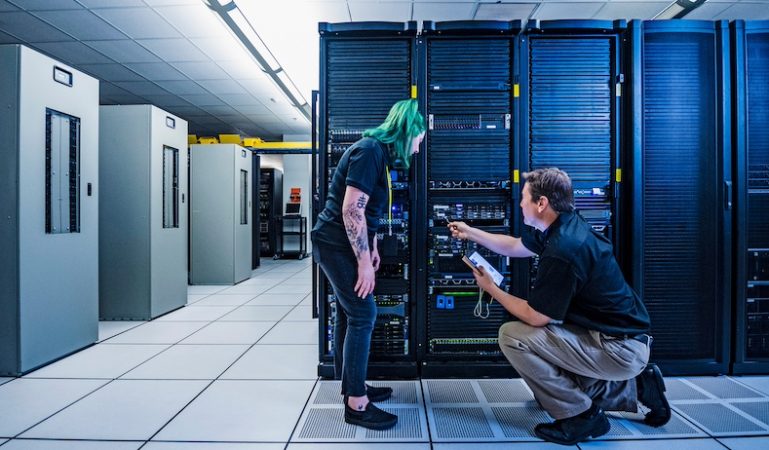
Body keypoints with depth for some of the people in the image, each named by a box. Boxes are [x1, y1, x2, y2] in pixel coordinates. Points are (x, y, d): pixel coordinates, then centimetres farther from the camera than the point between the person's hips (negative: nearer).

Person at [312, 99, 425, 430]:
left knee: (348, 313, 15)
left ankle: (351, 385, 29)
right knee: (363, 316, -7)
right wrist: (364, 262, -20)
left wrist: (372, 247, 21)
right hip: (337, 245, -10)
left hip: (337, 244, 10)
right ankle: (356, 404, 4)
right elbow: (351, 210, -24)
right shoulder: (370, 151, -18)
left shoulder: (378, 152, 13)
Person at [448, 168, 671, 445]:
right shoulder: (563, 226, 2)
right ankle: (636, 387, 24)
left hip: (618, 349, -10)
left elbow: (535, 317, -19)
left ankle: (580, 416, -2)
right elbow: (514, 247, 20)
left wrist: (491, 288, -6)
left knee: (512, 336, -17)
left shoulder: (562, 250, -29)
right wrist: (470, 232, 23)